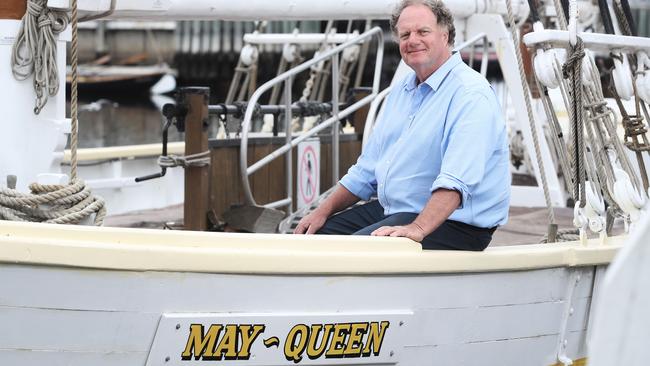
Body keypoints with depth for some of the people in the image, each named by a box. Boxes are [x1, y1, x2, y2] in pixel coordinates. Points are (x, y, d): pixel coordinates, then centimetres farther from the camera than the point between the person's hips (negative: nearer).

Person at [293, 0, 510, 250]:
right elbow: (367, 170, 24)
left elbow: (457, 180, -29)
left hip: (450, 221, -9)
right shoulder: (401, 92, 17)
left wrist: (418, 228, -40)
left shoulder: (470, 94, -15)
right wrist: (323, 211, 14)